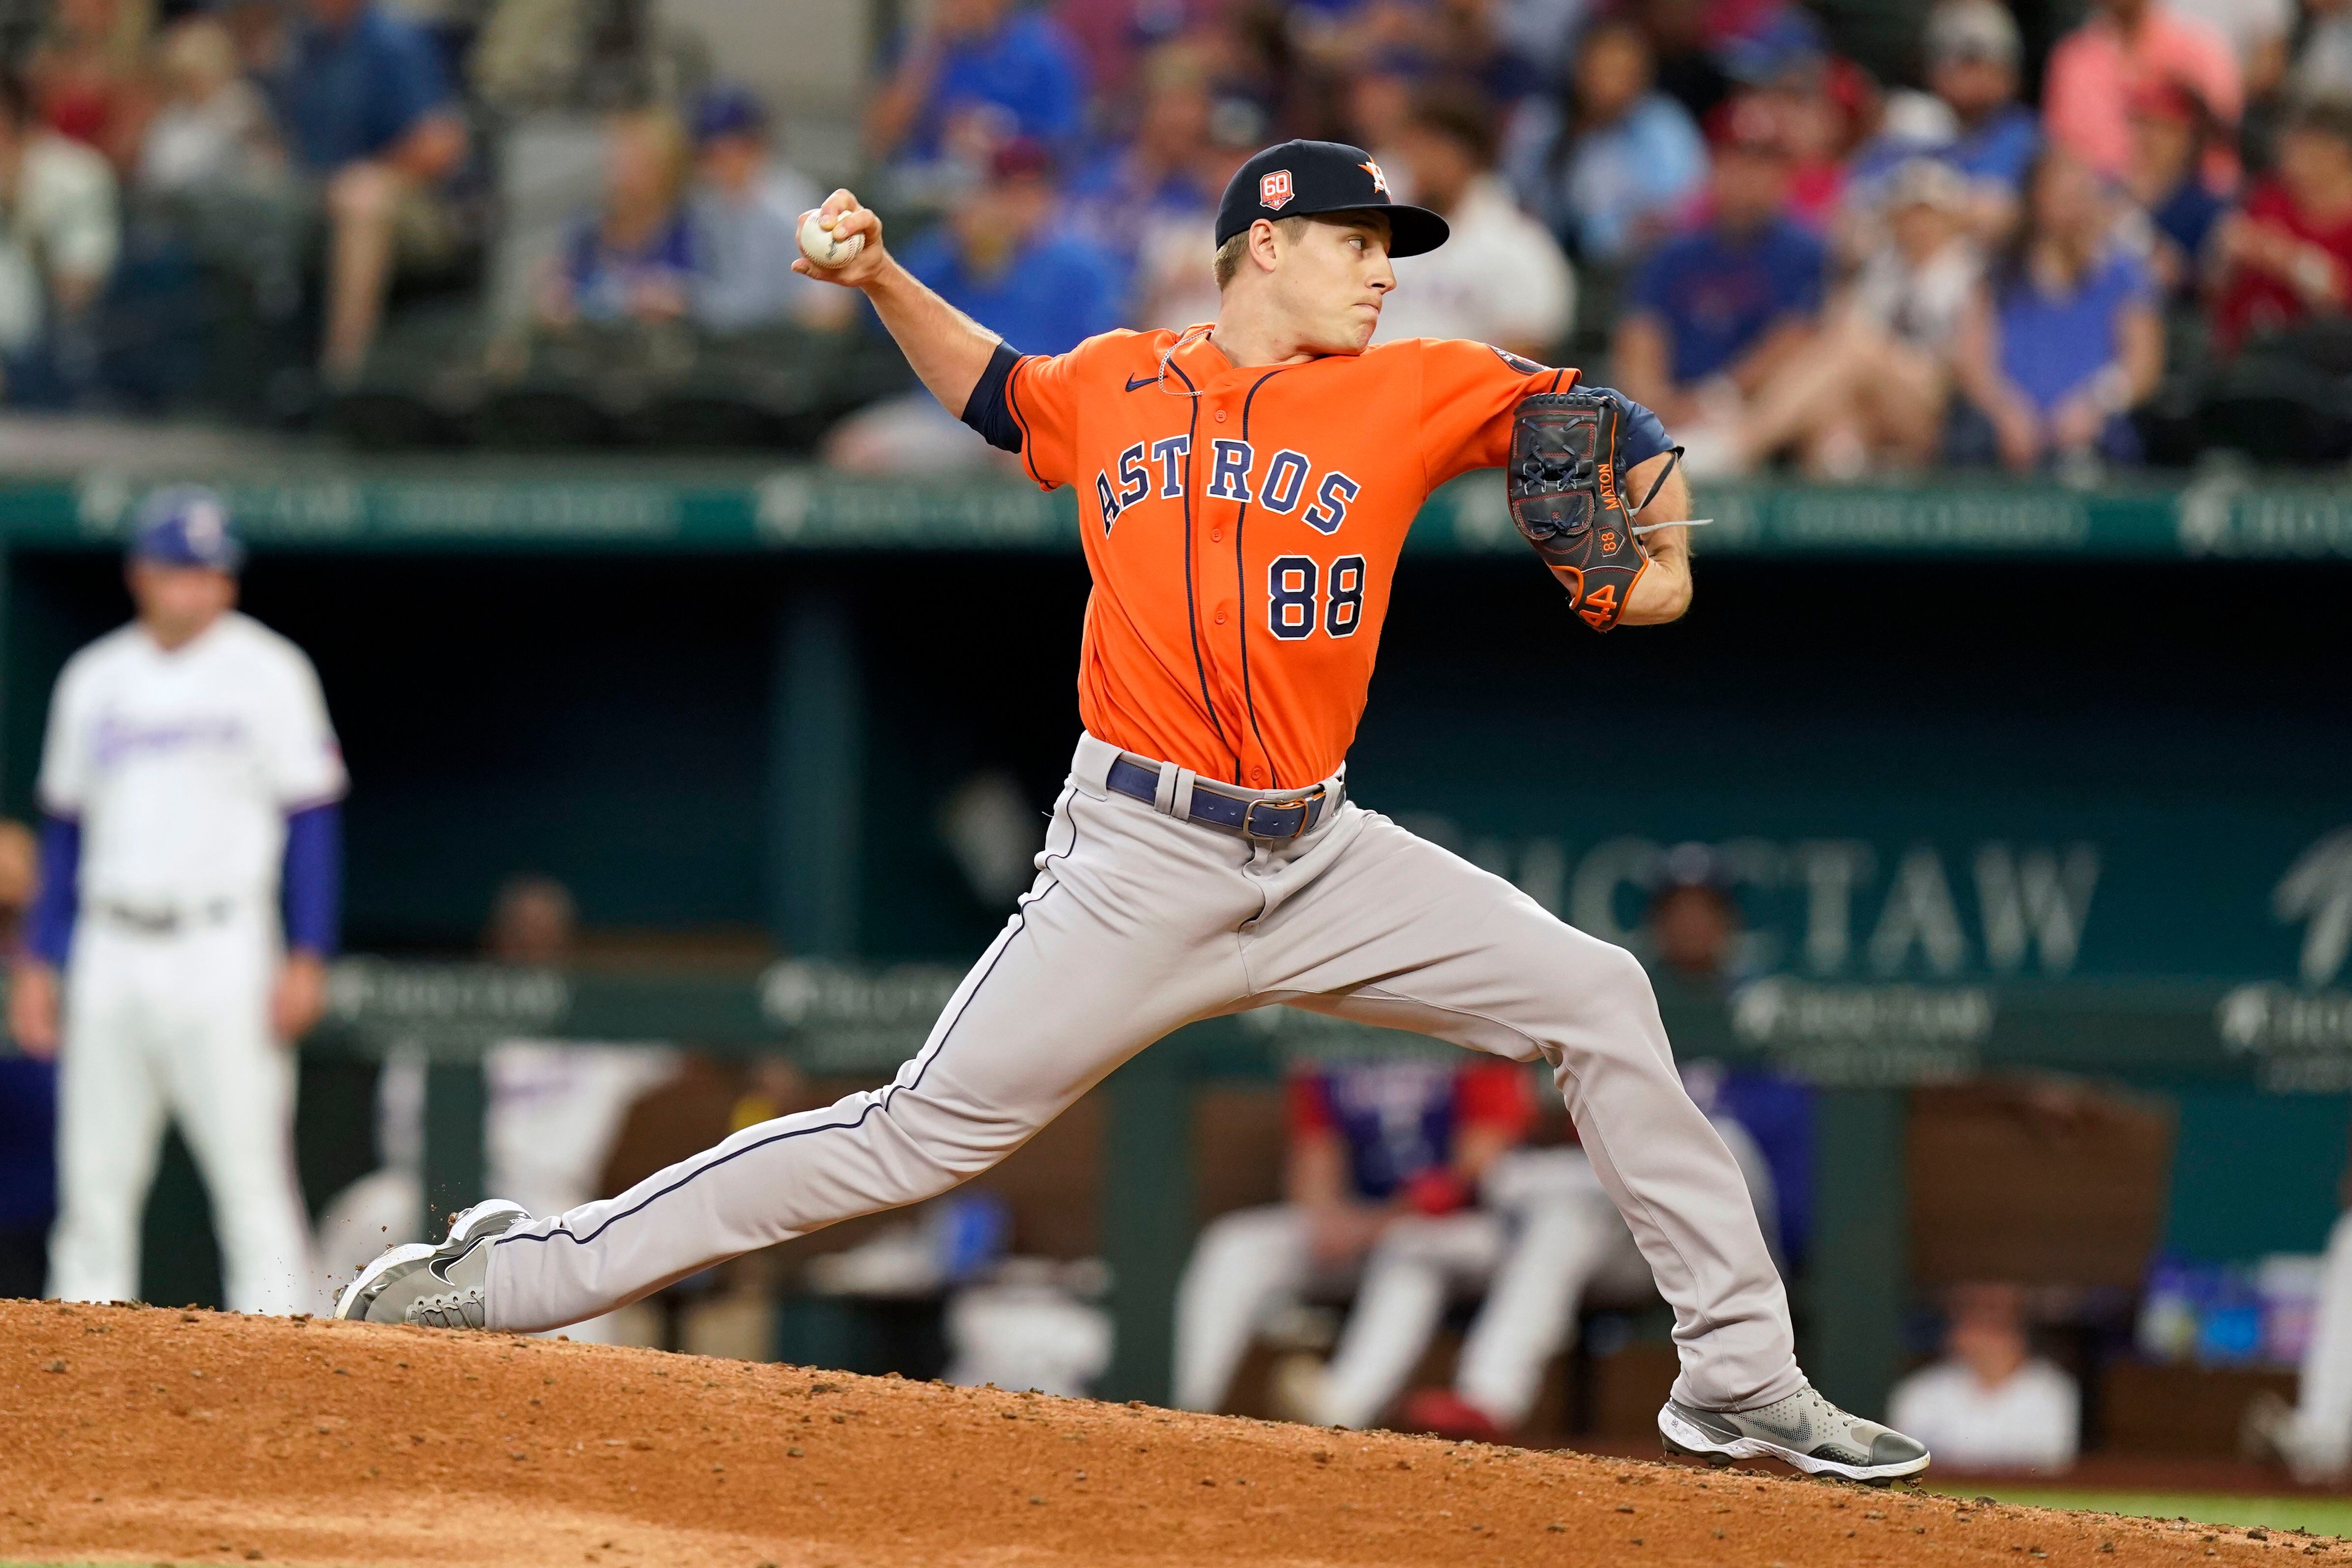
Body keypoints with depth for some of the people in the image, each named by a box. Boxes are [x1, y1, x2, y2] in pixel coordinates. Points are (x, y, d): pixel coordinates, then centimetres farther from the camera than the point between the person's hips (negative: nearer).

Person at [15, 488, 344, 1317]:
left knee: (252, 1176, -10)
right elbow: (65, 832, 17)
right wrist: (38, 962, 11)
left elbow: (312, 820, -2)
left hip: (224, 957, -4)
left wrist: (306, 959, -10)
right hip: (108, 959, 4)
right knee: (94, 1179, 3)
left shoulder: (268, 672, 0)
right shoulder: (93, 680, 12)